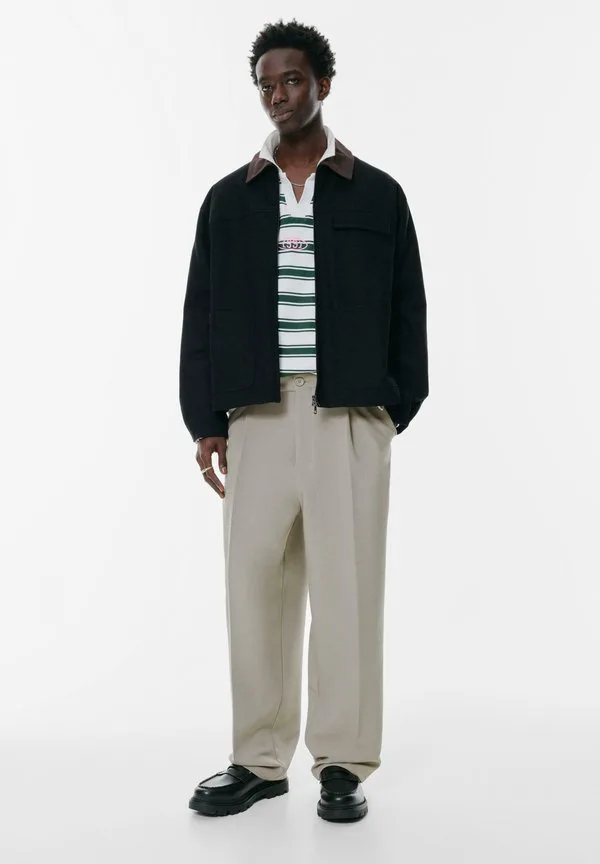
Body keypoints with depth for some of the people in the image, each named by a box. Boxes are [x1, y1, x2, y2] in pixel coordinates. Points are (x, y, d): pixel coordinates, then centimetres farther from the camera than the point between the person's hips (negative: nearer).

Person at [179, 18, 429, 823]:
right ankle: (259, 761, 16)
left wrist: (398, 408, 0)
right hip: (256, 416, 2)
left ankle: (343, 763, 11)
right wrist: (204, 420, 2)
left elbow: (407, 311, 8)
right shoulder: (229, 199, 12)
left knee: (347, 588, -1)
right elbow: (201, 314, 9)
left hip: (350, 417, -2)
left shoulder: (377, 195, 8)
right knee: (256, 585, 4)